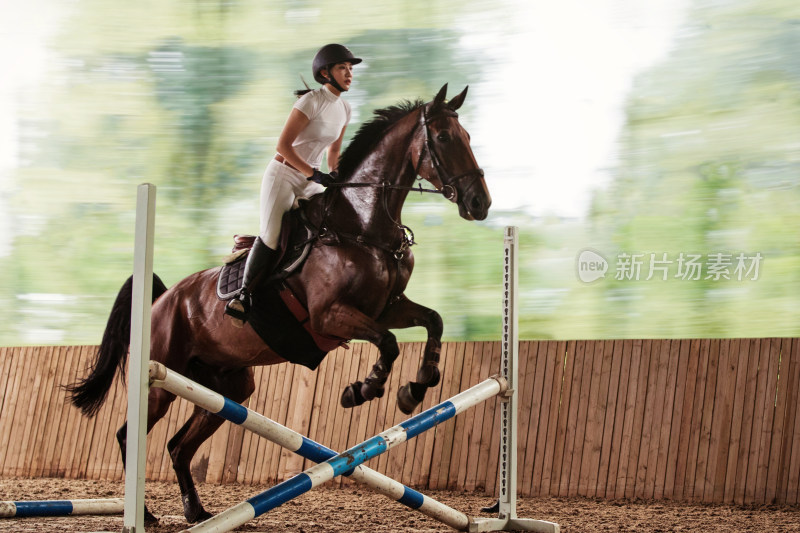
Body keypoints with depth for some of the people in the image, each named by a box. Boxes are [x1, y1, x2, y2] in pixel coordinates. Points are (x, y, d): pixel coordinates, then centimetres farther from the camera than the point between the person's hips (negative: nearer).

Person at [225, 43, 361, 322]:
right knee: (271, 237, -17)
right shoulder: (312, 101, -16)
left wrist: (335, 177, 1)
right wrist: (315, 174, -23)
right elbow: (283, 145, -20)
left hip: (309, 181, 7)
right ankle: (243, 295, -4)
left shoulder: (344, 108, 7)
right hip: (283, 173, -7)